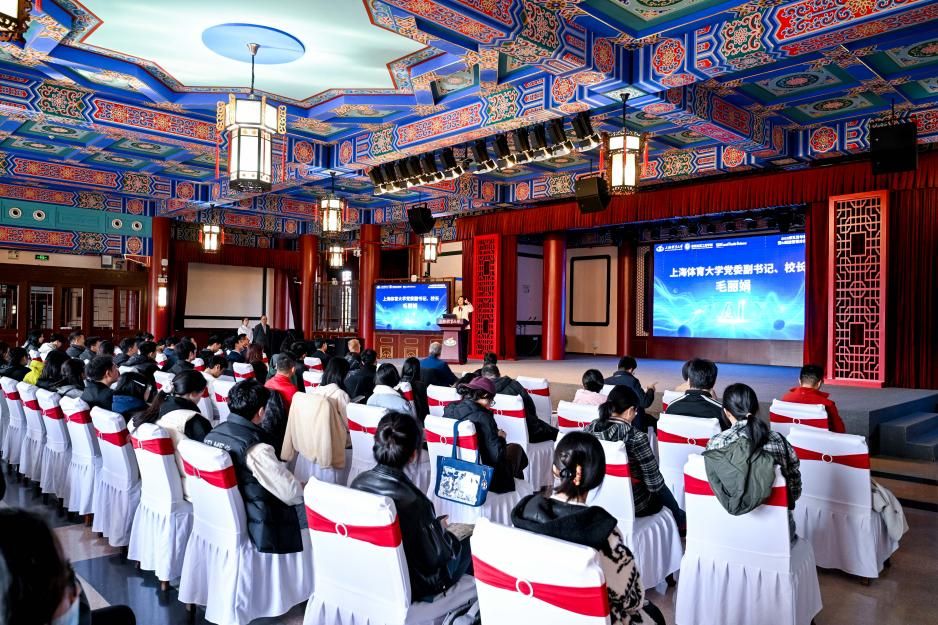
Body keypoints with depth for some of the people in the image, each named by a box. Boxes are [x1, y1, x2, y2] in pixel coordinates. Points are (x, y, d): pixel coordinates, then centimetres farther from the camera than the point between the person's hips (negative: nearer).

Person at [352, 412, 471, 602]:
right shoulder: (413, 502, -34)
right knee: (466, 543, 19)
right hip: (410, 589, -6)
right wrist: (439, 527, -1)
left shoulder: (359, 482, -15)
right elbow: (436, 556, -20)